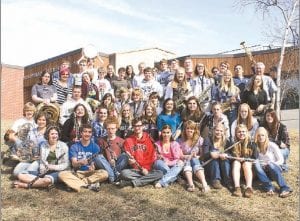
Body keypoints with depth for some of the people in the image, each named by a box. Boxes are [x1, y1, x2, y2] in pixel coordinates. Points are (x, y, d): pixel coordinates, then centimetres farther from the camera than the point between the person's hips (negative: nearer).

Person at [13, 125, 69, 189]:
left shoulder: (63, 146, 0)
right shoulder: (43, 145, 10)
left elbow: (66, 165, -1)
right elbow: (42, 161, 11)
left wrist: (54, 167, -15)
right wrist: (42, 170, -9)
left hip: (56, 172, -4)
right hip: (44, 172, 4)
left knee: (47, 180, -38)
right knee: (21, 175, -14)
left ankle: (26, 185, -19)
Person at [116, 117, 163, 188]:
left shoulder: (148, 139, 8)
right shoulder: (128, 140, 9)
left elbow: (152, 157, 4)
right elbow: (126, 157, 5)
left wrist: (146, 168, -9)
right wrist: (131, 161, -17)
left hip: (147, 170, 2)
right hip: (134, 170, -1)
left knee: (160, 173, -28)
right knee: (123, 173, -31)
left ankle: (130, 182, -26)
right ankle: (147, 180, -24)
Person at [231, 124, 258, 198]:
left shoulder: (251, 144, -6)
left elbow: (255, 158, -6)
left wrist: (245, 159, -19)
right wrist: (236, 158, -21)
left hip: (248, 163, -1)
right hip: (237, 162, 1)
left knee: (246, 164, -32)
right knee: (236, 163, -30)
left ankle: (249, 187, -46)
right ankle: (237, 187, -45)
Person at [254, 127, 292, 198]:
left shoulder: (272, 145, -5)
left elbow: (281, 160, -6)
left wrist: (269, 164, -21)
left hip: (274, 170, -2)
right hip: (263, 172, 3)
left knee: (270, 165, -36)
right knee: (256, 164, -28)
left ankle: (285, 188, -37)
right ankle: (269, 187, -34)